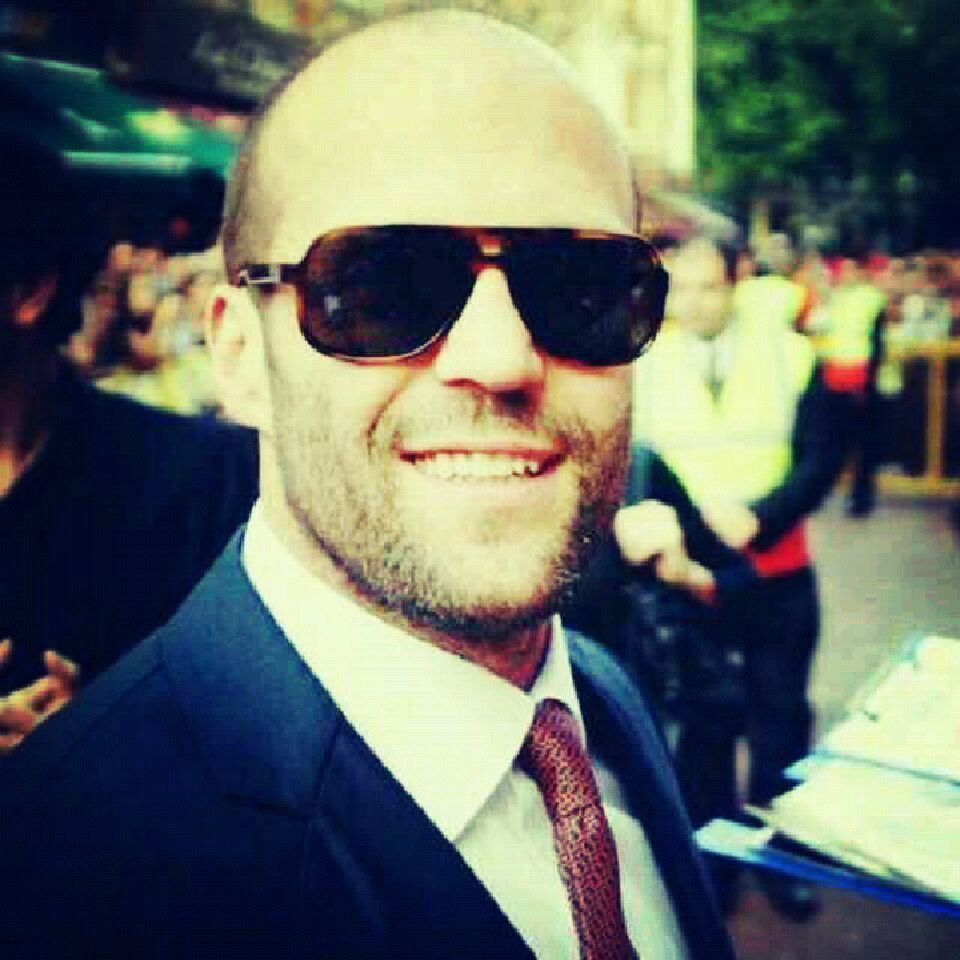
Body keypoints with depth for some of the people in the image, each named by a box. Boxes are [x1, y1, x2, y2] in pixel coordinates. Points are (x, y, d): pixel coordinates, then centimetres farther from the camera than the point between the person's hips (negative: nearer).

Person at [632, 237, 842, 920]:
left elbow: (822, 459, -8)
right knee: (703, 721, 13)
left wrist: (758, 519, -23)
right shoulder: (640, 367, -4)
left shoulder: (790, 355, -4)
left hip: (779, 578, 1)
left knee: (781, 716, 13)